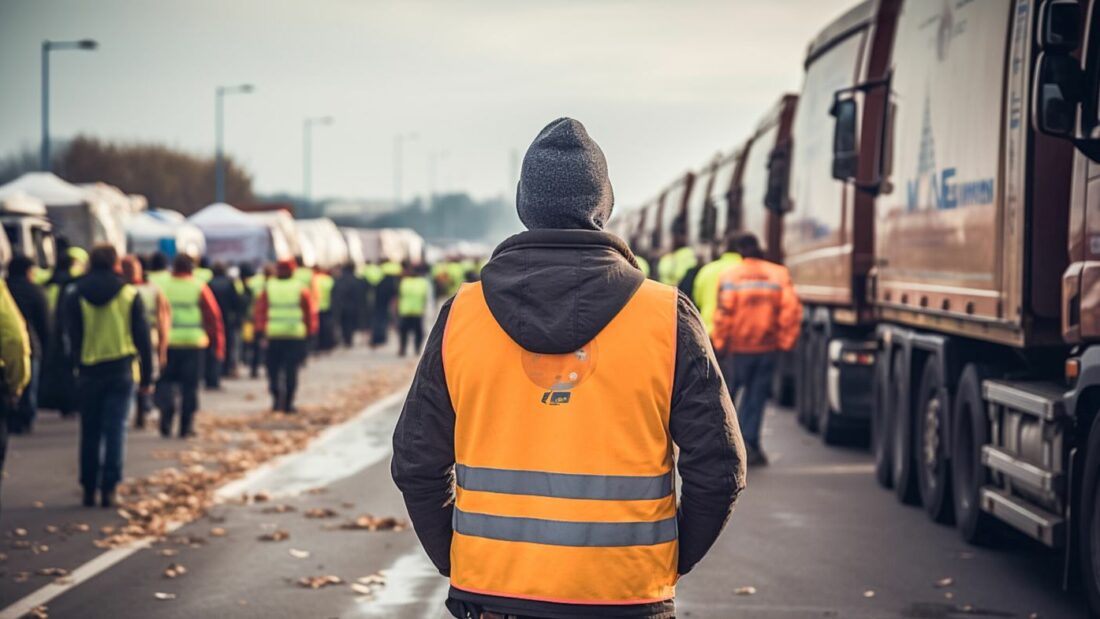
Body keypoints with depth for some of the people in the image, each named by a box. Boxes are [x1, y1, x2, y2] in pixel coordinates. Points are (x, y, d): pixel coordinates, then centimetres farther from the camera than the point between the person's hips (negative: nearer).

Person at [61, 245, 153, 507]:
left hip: (88, 372, 1)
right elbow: (143, 338, 0)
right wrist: (147, 376, 6)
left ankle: (89, 489, 12)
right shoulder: (130, 296, -2)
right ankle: (109, 488, -8)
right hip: (121, 371, -1)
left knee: (90, 432, 10)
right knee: (115, 431, -1)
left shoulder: (74, 298, 1)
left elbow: (72, 339, 2)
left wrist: (76, 366, 8)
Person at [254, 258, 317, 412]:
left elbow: (260, 310, 1)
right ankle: (288, 403, 1)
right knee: (291, 370, 3)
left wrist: (260, 330, 6)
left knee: (273, 368, 10)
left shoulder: (268, 288, 2)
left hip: (273, 335, 1)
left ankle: (276, 397, -4)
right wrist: (310, 332, 9)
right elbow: (310, 312, 1)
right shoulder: (301, 289, 0)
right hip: (296, 335, -1)